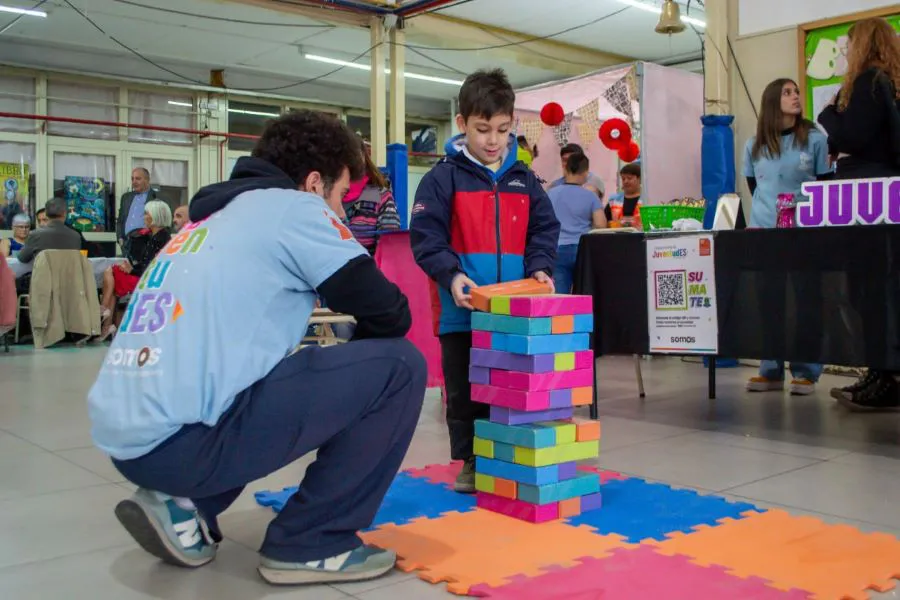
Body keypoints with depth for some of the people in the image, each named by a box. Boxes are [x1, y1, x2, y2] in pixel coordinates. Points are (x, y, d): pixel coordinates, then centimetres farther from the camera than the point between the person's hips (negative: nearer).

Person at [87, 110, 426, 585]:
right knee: (398, 365, -2)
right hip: (182, 438, -9)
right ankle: (310, 544, 4)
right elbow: (390, 316, 0)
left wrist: (344, 356, 32)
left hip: (126, 438, 9)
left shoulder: (211, 219, 24)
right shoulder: (294, 208, 1)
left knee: (292, 377, 35)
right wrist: (357, 348, 23)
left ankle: (184, 506, 16)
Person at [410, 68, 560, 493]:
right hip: (463, 311, -3)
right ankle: (469, 463, 22)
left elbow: (544, 230, 12)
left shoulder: (524, 179, 10)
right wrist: (452, 275, -24)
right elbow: (426, 238, -10)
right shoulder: (443, 178, -4)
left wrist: (539, 268, -5)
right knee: (465, 392, 7)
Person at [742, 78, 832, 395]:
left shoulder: (814, 139, 2)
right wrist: (768, 211, 8)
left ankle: (806, 372, 6)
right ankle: (771, 371, 14)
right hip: (763, 232, 2)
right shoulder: (753, 146, 8)